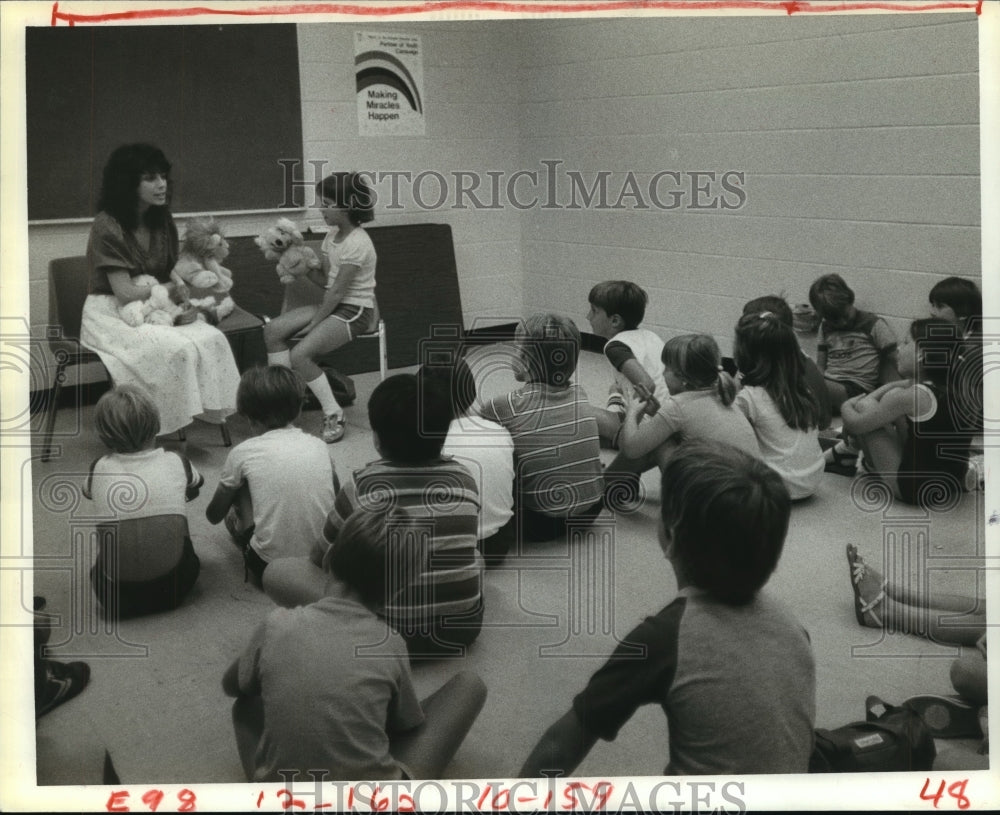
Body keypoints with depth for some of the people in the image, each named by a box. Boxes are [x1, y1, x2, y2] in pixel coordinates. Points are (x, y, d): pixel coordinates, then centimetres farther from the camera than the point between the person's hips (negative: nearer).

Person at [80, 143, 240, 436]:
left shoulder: (161, 221, 6)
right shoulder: (107, 226, -15)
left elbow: (173, 275, 10)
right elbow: (125, 292, -18)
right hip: (111, 315, -6)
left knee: (212, 338, -21)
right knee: (177, 349, -31)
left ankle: (207, 409, -16)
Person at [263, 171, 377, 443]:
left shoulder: (356, 244, -19)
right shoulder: (333, 235, 9)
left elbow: (336, 291, -19)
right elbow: (325, 281, 10)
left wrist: (314, 323, -14)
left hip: (356, 311, -9)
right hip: (334, 305, 9)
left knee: (300, 355, -24)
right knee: (273, 330, -6)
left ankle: (334, 416, -10)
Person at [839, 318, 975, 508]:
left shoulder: (909, 396, -21)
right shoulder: (954, 390, 2)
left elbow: (855, 424, -7)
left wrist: (846, 407, 14)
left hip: (914, 491, -8)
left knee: (864, 406, 2)